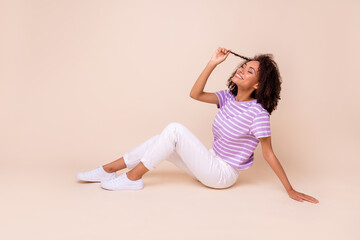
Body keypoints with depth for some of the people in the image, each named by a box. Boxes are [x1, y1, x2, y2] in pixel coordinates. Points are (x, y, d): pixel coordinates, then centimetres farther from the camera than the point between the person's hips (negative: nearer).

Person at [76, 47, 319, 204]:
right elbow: (195, 94, -1)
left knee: (175, 130, -21)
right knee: (162, 141, -2)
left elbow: (269, 155, -15)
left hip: (223, 174, -8)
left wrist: (290, 190, -13)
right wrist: (213, 64, -8)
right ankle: (109, 170, 6)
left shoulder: (258, 114, -20)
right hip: (212, 164, 8)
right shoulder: (229, 98, 2)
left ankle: (133, 177, -11)